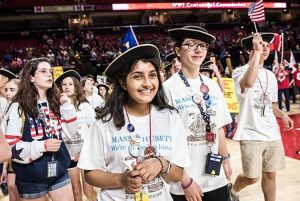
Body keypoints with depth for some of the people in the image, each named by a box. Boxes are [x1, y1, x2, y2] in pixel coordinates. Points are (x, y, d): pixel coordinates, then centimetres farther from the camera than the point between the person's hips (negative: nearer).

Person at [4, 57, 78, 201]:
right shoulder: (18, 107, -12)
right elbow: (10, 146, -16)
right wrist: (43, 146, -25)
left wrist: (67, 107, -6)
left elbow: (69, 135, 3)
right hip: (31, 177, -4)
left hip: (59, 172, 5)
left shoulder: (55, 103, 6)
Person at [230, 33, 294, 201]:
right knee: (252, 177, -1)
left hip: (272, 133, 6)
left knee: (270, 175, 12)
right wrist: (257, 52, -27)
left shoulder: (271, 75, 13)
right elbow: (249, 82, -34)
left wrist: (282, 115, -1)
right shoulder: (240, 71, -9)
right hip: (251, 134, -6)